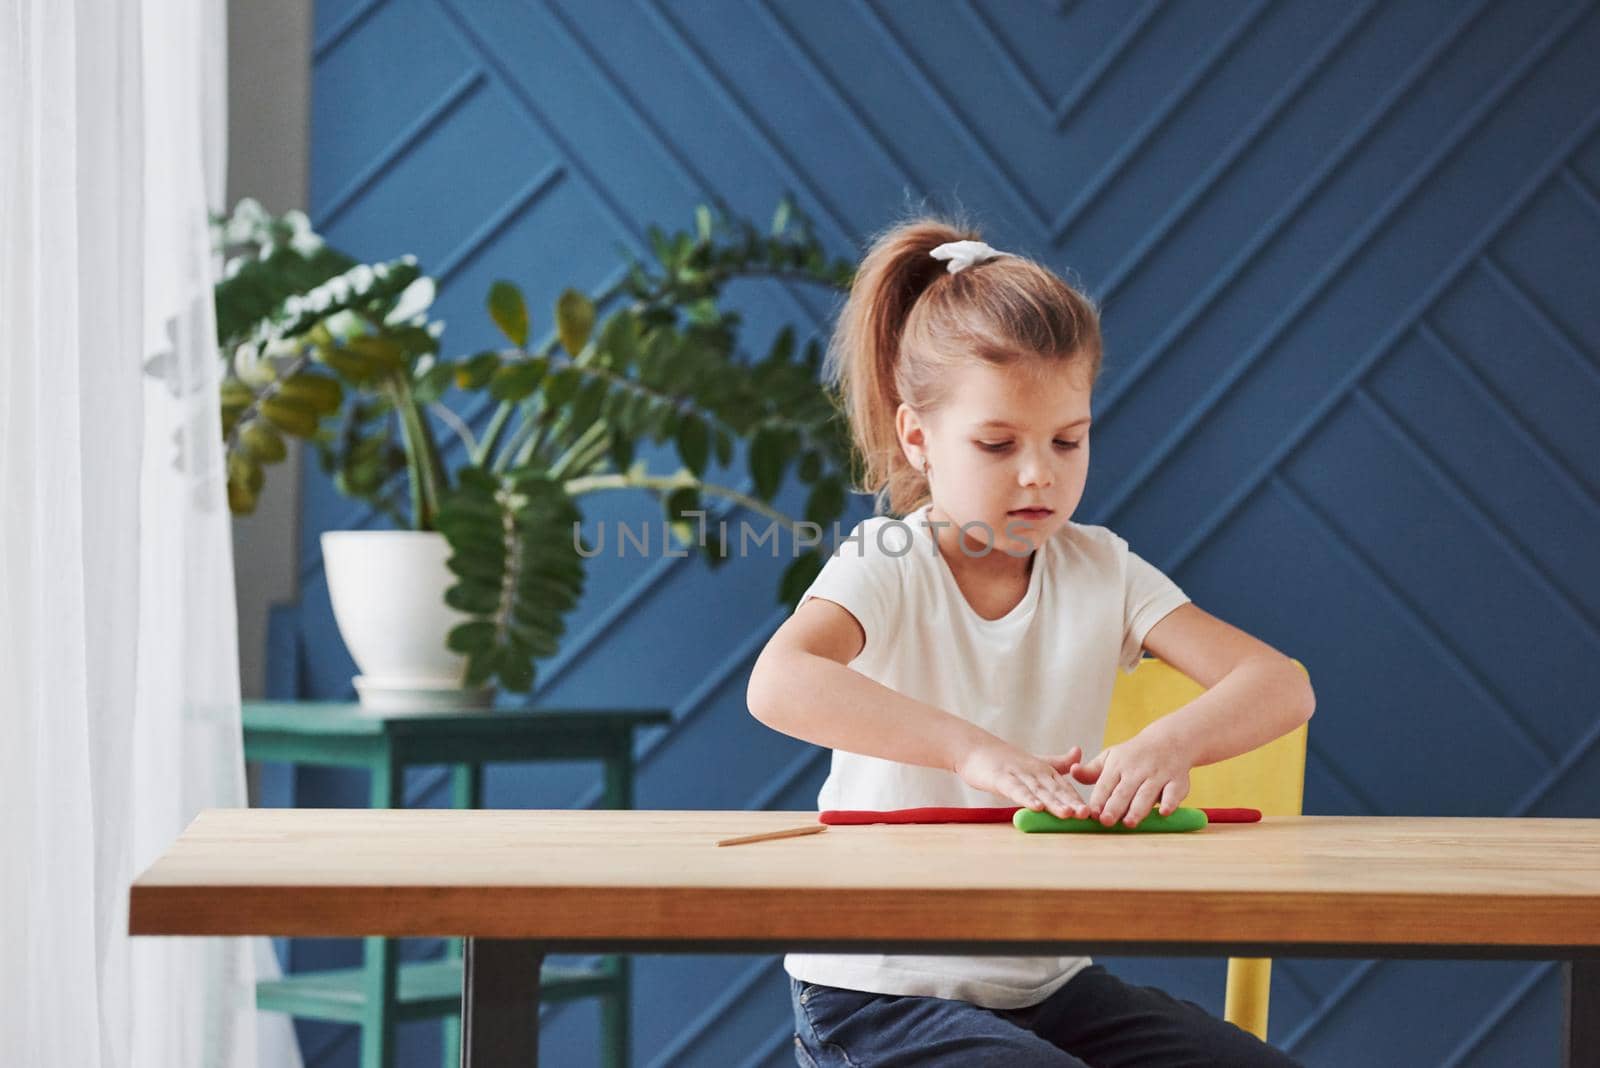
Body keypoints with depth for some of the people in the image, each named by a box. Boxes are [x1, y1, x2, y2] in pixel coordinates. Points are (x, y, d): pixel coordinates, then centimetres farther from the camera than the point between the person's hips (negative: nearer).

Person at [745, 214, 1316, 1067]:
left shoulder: (1099, 572, 4)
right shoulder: (888, 566, -9)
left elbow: (1281, 686, -6)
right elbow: (779, 684, -31)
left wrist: (1170, 743, -28)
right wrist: (971, 748, -40)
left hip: (1048, 980, 5)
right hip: (879, 991, -5)